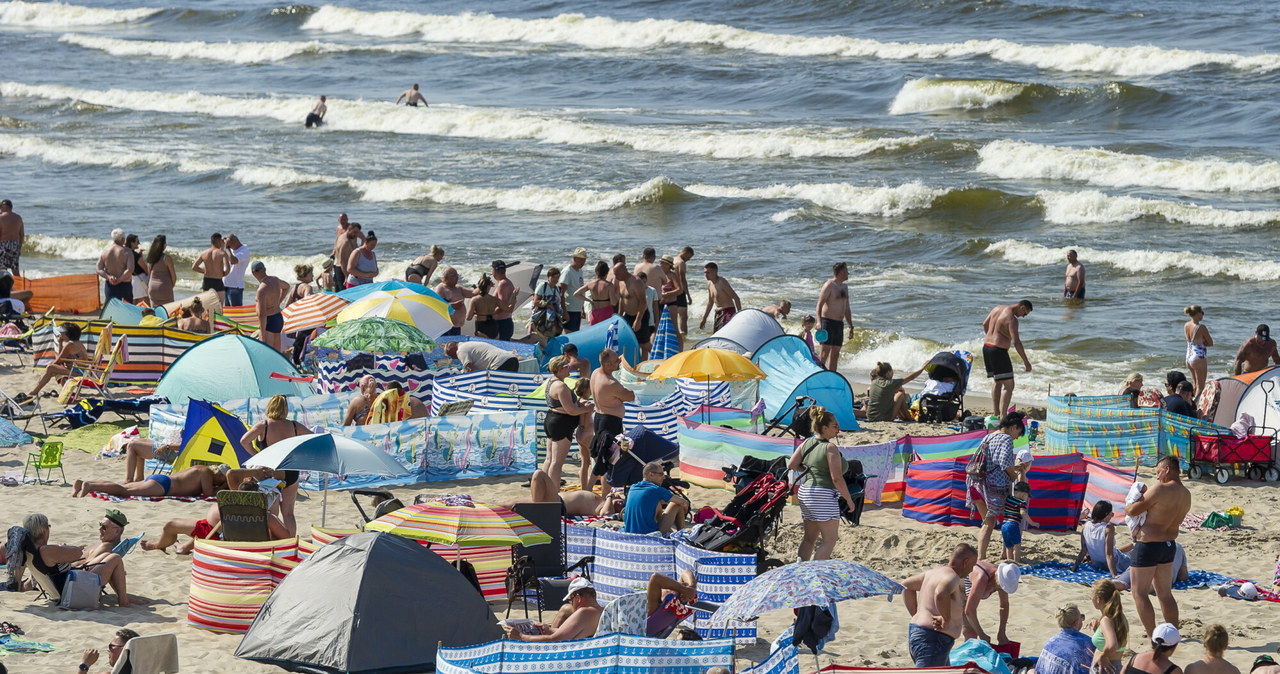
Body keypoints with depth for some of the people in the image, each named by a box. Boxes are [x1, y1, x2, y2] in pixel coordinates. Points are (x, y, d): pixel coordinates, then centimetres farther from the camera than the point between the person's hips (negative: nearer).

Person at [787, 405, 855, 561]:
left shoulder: (807, 443, 8)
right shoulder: (830, 448, -13)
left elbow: (791, 465, 9)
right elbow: (837, 478, -17)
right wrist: (849, 500, -8)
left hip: (805, 492, 8)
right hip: (823, 495, -8)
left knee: (809, 538, 17)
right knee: (830, 539, -4)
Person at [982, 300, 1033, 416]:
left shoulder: (998, 308, 10)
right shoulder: (1012, 319, -17)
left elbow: (985, 324, 24)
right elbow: (1016, 342, -23)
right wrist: (1026, 362, -20)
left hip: (986, 346, 9)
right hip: (998, 351, -9)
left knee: (997, 381, 24)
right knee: (1008, 385, -7)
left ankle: (996, 413, 26)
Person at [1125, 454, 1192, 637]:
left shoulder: (1160, 489, -19)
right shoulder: (1186, 495, 6)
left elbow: (1134, 511, -16)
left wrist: (1127, 507, 8)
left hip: (1148, 545, -8)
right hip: (1169, 545, 8)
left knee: (1139, 593, 0)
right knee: (1165, 594, 17)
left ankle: (1153, 637, -6)